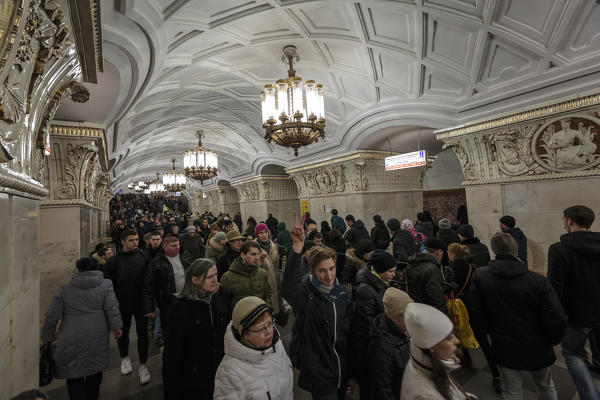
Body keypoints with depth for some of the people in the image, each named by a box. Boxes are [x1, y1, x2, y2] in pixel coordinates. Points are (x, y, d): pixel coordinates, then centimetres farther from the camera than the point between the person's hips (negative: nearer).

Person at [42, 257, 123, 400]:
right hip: (97, 339, 1)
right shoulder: (106, 284, 0)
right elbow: (112, 308, -9)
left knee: (74, 377, 14)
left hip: (71, 341, 0)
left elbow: (51, 316, 4)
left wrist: (48, 337, 16)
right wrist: (116, 327, -1)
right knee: (95, 374, 20)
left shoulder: (65, 289, 3)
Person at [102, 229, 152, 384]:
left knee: (142, 333, 8)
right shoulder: (113, 261, -7)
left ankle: (143, 365, 26)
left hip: (141, 303, 0)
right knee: (123, 332, 20)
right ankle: (125, 357, 47)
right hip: (122, 305, 1)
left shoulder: (144, 256, -7)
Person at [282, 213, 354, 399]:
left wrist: (352, 373, 9)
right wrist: (298, 246, -55)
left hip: (342, 373, 5)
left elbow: (351, 335, 4)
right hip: (318, 374, -4)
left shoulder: (345, 293, -4)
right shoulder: (306, 293, -19)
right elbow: (289, 287, -43)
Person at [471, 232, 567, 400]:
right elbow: (557, 320, -20)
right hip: (537, 348, 1)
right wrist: (551, 341, 1)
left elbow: (476, 311, -13)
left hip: (504, 348, 0)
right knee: (546, 386, 29)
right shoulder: (538, 280, -19)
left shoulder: (480, 275, -17)